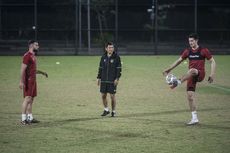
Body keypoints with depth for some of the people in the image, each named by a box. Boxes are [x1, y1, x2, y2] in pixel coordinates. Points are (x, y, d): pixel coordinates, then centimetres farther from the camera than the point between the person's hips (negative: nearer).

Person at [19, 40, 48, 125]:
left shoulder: (33, 56, 17)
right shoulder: (27, 56, -12)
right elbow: (23, 69, -18)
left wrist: (42, 72, 28)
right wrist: (21, 81, -24)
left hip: (33, 80, 10)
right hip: (28, 80, -10)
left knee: (31, 99, 11)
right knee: (27, 98, -12)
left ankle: (30, 118, 15)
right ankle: (23, 119, -11)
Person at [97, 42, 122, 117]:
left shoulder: (116, 57, -4)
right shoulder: (103, 57, 8)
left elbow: (119, 68, -5)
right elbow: (100, 68, 15)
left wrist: (117, 78, -12)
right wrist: (99, 78, 11)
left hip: (112, 81, -4)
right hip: (103, 80, 4)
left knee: (112, 96, -1)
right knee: (103, 95, 5)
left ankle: (113, 111, 12)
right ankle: (106, 110, 23)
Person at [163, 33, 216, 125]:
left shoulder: (203, 50, -3)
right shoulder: (188, 51, 10)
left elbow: (212, 62, -1)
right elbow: (179, 61, 19)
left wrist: (212, 75, -12)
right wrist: (169, 69, 13)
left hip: (200, 74, -5)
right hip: (191, 76, 5)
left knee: (192, 70, -39)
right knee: (190, 95, -3)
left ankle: (178, 82, -52)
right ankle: (194, 118, 2)